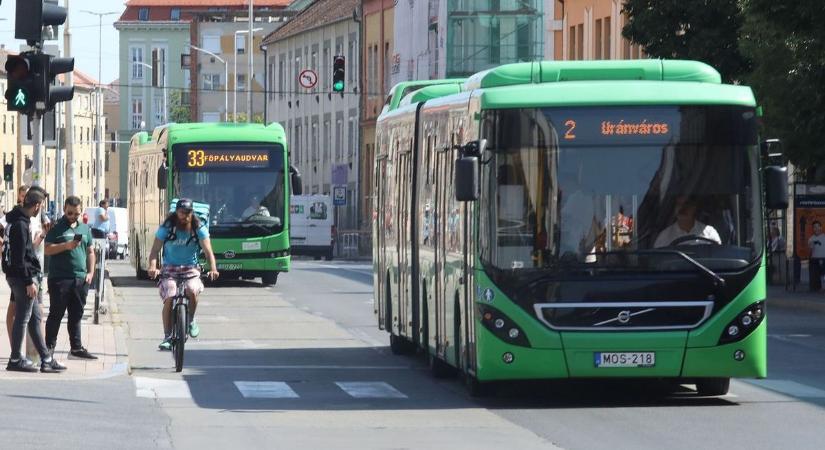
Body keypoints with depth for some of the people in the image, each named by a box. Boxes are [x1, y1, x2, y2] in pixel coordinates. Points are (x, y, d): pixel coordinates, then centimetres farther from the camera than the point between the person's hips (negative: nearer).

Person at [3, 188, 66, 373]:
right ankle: (15, 360, 6)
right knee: (22, 318, -2)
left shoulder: (20, 221, 12)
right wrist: (29, 282, -19)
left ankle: (46, 359, 16)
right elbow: (19, 258, -21)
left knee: (35, 318, 12)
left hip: (18, 277, 10)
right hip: (22, 276, -10)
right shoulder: (20, 225, -19)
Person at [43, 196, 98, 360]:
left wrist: (90, 272, 9)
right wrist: (66, 246, -20)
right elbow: (48, 249, -7)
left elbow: (90, 252, 20)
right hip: (60, 278, -5)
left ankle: (76, 348, 13)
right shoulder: (57, 228, 0)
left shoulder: (85, 229, 17)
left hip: (80, 279, 5)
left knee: (76, 315, 9)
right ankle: (49, 347, 1)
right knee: (56, 314, -3)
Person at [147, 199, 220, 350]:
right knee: (169, 299, -23)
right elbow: (155, 250, -9)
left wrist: (213, 268, -28)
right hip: (170, 270, 0)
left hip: (191, 269, 0)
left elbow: (208, 251, -10)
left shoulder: (199, 229, -2)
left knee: (192, 291, -31)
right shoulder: (166, 228, -5)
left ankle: (191, 320, -2)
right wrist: (152, 267, -29)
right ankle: (167, 336, -12)